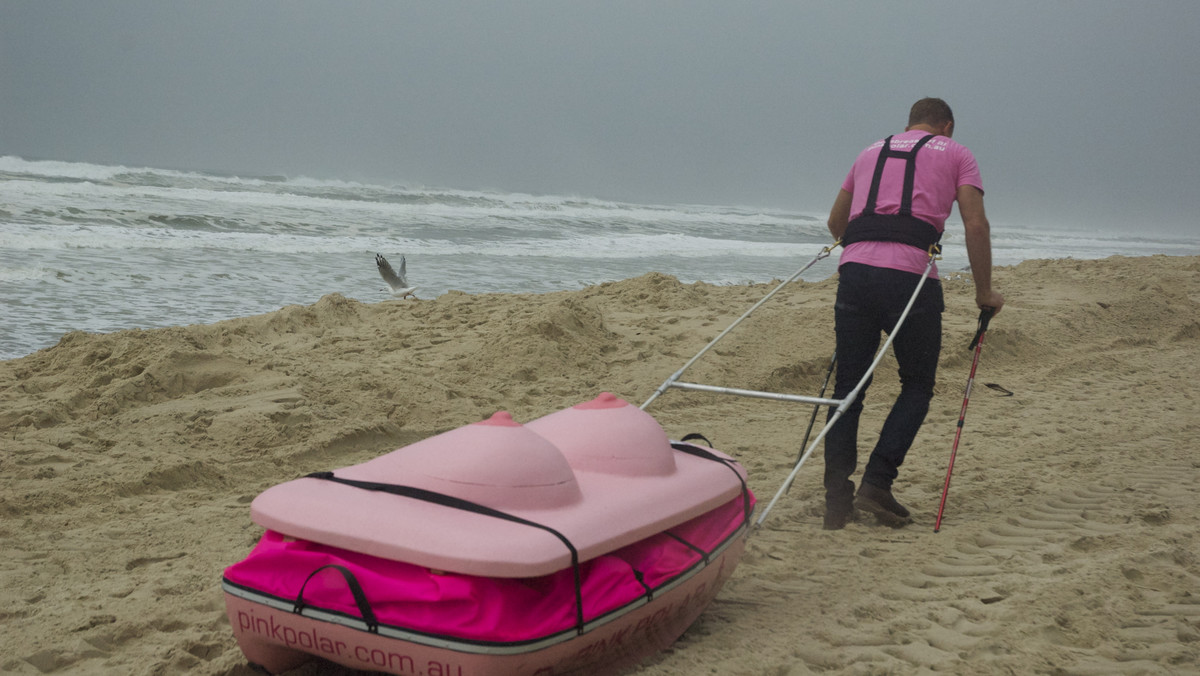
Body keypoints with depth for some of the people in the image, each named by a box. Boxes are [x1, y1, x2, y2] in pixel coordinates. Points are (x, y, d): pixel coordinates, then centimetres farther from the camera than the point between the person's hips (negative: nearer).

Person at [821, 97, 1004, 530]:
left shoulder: (871, 152, 28)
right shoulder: (955, 154, 17)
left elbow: (835, 223, 35)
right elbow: (976, 225, 5)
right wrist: (984, 291, 12)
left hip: (855, 269, 3)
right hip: (910, 275, -3)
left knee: (847, 386, 9)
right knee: (917, 386, 12)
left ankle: (837, 502, 6)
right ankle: (876, 483, 1)